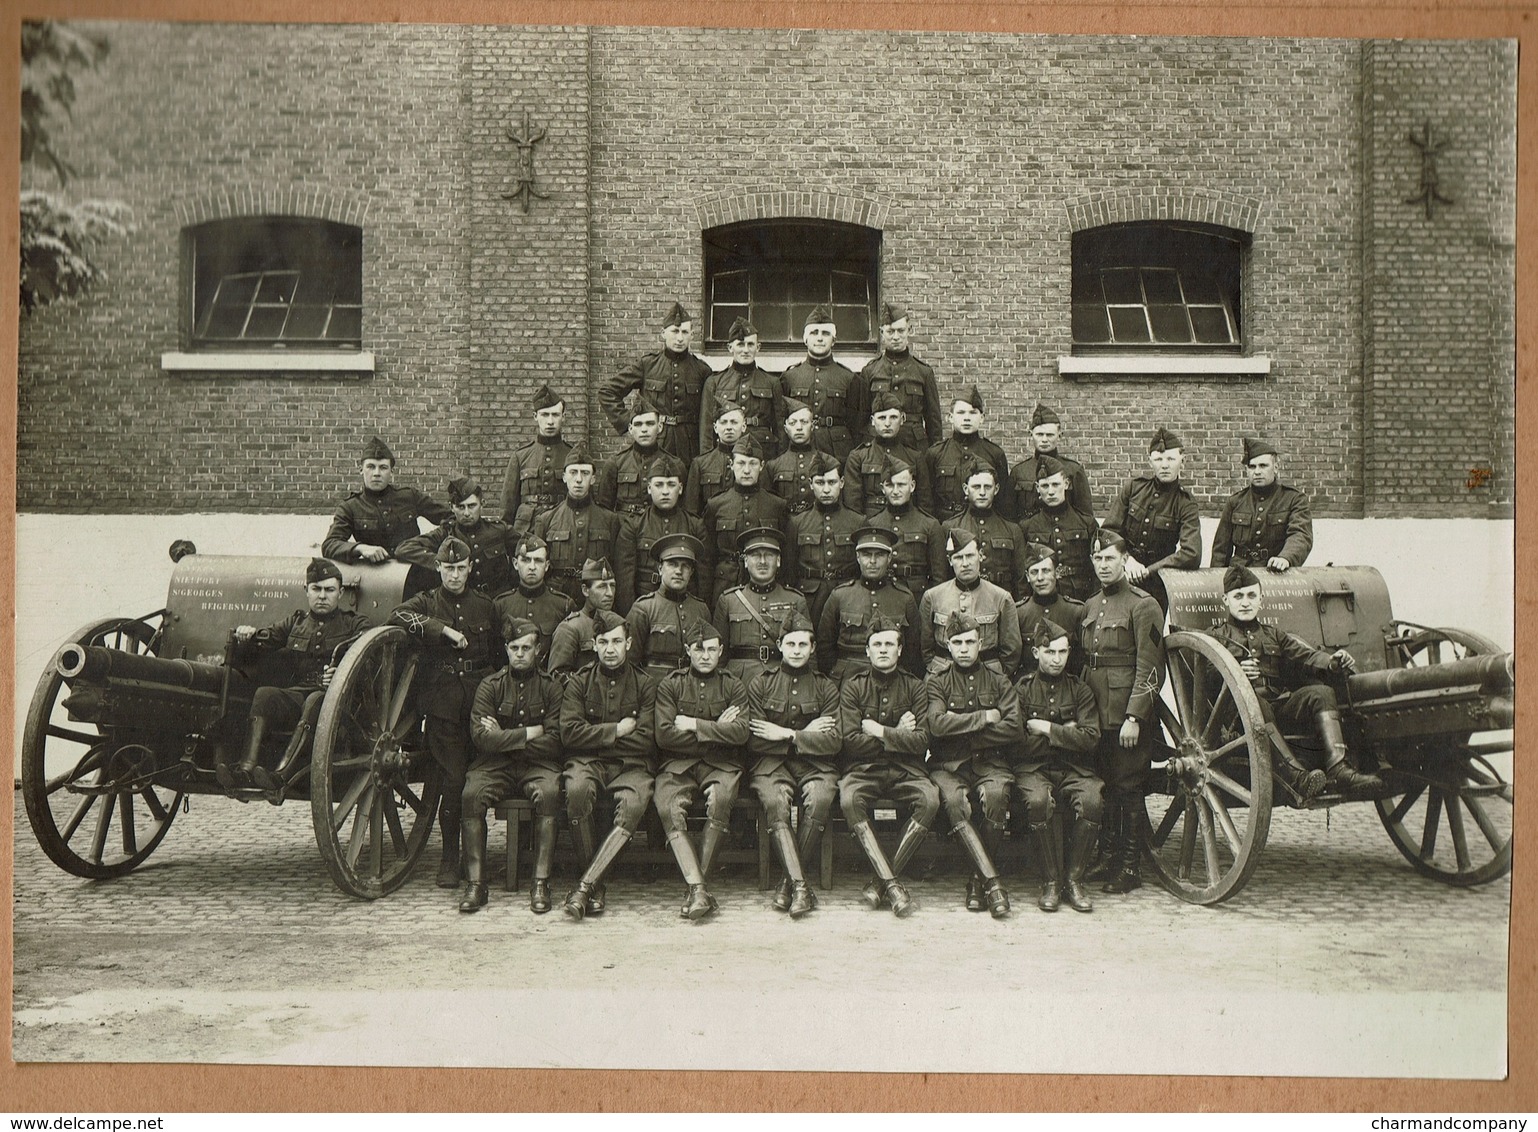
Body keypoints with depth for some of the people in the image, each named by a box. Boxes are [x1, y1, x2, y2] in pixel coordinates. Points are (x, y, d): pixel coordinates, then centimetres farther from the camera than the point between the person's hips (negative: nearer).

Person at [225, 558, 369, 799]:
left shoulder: (355, 625, 13)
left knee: (316, 701, -36)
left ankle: (281, 775, -51)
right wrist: (249, 635, -9)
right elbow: (268, 638, 14)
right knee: (264, 694, -26)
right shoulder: (296, 621, 26)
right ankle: (247, 768, -42)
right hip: (294, 696, 3)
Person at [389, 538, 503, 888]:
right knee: (454, 778, -9)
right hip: (443, 704, -2)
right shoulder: (426, 603, 10)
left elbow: (500, 657, 22)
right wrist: (443, 629, -17)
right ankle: (449, 859, 3)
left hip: (480, 700, 2)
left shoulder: (486, 606, 17)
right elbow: (398, 615, -12)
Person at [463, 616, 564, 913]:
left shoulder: (551, 688, 5)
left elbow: (554, 742, -5)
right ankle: (475, 883, -23)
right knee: (471, 794, -29)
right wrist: (530, 733, -9)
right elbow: (481, 737, -7)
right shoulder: (490, 686, 7)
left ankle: (541, 883, -28)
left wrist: (505, 738, -7)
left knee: (548, 793, -33)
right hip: (496, 766, 1)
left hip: (538, 765, -1)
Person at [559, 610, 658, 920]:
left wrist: (597, 736, -4)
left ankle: (584, 885, -31)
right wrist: (616, 730, -6)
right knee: (577, 789, -35)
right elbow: (570, 733, -5)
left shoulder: (644, 685, 8)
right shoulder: (579, 682, 8)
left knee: (634, 804, -33)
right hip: (588, 762, 0)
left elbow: (645, 740, -2)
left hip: (631, 765, 0)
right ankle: (597, 884, -22)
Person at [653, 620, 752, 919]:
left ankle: (696, 886, -24)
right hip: (678, 763, 0)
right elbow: (664, 734, -3)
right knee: (667, 807, -31)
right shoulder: (670, 685, 11)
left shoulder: (734, 687, 12)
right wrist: (715, 731, -3)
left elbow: (740, 732, -4)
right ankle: (699, 888, -35)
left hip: (722, 764, 0)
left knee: (720, 800, -34)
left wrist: (694, 725, -7)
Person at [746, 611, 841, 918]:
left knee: (820, 799, -33)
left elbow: (834, 742, 1)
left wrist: (788, 734, -7)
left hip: (815, 764, 1)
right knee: (775, 801, -34)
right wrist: (806, 734, -3)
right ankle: (800, 885, -35)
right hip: (771, 763, -1)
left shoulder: (826, 688, 12)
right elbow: (755, 740, -1)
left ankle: (790, 880, -20)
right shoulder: (760, 684, 9)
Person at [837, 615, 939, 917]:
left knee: (930, 800, -30)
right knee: (849, 801, -34)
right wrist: (897, 735, -5)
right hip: (863, 768, -1)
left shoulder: (914, 687, 8)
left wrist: (879, 732, -7)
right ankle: (892, 884, -32)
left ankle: (881, 882, -22)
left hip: (905, 768, 1)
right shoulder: (852, 687, 5)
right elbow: (850, 740, -7)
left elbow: (921, 741, -2)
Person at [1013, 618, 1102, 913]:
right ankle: (1051, 881, -21)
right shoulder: (1021, 689, 6)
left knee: (1092, 800, -32)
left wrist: (1047, 729, -7)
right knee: (1039, 800, -36)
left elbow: (1091, 738, -3)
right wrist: (1064, 733, -4)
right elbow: (1018, 743, -4)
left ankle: (1073, 879, -16)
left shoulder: (1080, 690, 12)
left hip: (1073, 768, 2)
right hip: (1032, 768, -2)